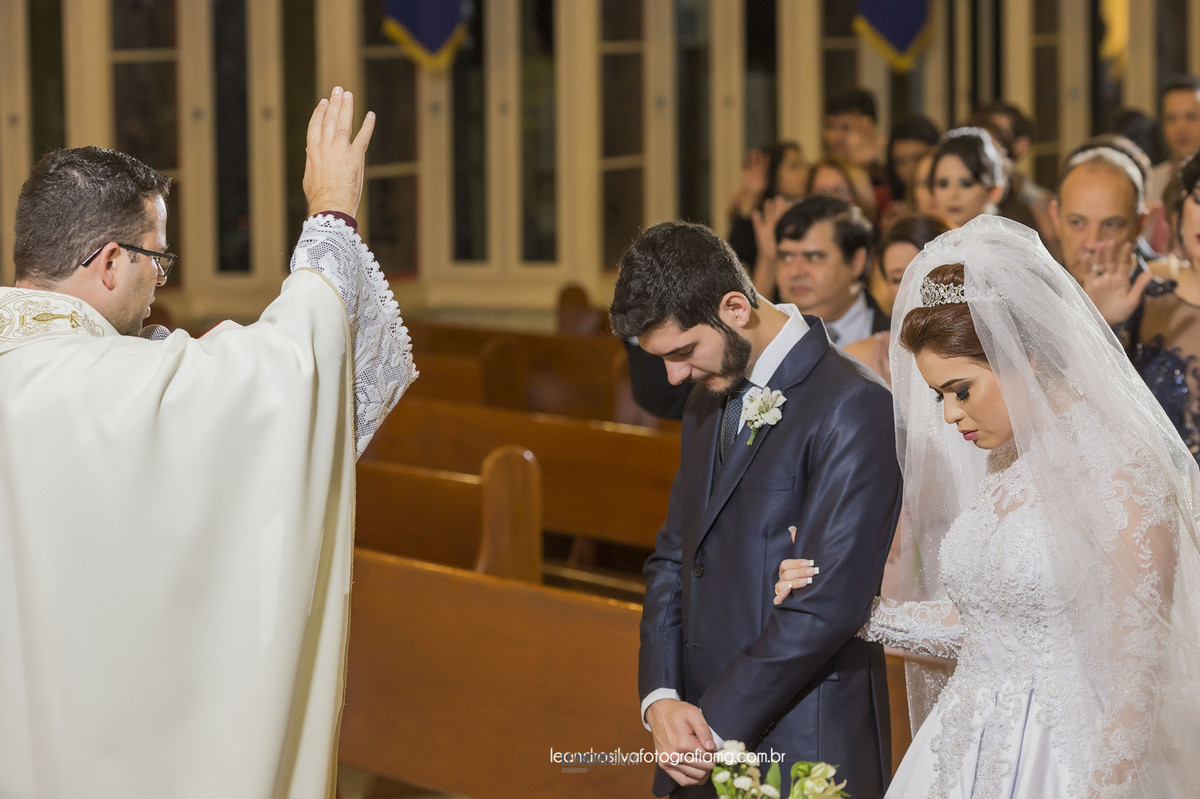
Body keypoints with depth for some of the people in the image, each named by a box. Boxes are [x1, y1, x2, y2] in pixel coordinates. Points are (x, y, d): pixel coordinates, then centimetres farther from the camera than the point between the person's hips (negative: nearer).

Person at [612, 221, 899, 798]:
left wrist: (715, 726, -15)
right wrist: (660, 697, -3)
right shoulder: (708, 400, 13)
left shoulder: (854, 408, -15)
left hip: (803, 751, -7)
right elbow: (673, 559, 13)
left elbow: (827, 604, -19)